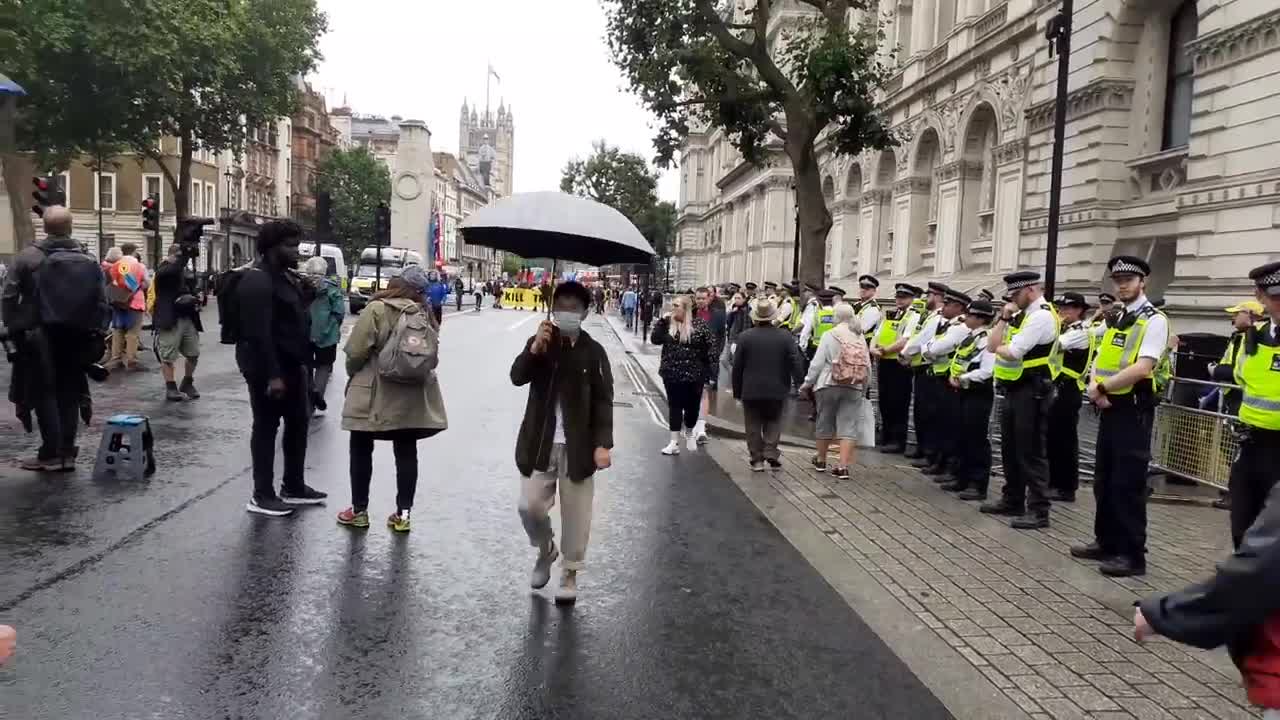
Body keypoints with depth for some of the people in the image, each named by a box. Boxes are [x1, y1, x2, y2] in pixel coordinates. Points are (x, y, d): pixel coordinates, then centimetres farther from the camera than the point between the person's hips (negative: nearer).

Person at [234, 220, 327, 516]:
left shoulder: (287, 275, 13)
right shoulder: (257, 280, -17)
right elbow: (259, 333, -24)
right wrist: (272, 374, -27)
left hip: (291, 364, 10)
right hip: (267, 367, -10)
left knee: (298, 423, 15)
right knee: (266, 427, -1)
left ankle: (293, 486, 27)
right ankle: (262, 496, 9)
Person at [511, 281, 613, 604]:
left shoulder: (593, 351, -3)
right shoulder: (539, 343, 2)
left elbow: (603, 401, -5)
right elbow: (517, 377, -12)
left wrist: (603, 444, -14)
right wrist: (534, 349, -27)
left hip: (578, 445, -1)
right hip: (539, 442, 2)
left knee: (575, 512, 4)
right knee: (530, 506, 2)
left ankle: (570, 573, 20)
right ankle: (545, 551, 31)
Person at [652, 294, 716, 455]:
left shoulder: (699, 324, -7)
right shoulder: (667, 323, 3)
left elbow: (710, 347, -6)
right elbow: (655, 339, -5)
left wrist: (713, 368, -11)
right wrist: (661, 321, -13)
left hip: (694, 374, -2)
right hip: (672, 374, 2)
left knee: (692, 406, 9)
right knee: (674, 407, 4)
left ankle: (689, 433, 37)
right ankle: (674, 442, 9)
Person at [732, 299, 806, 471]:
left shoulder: (745, 337, -6)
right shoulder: (785, 336, -5)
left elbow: (737, 367, -2)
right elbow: (796, 362, -6)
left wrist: (737, 390, 7)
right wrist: (800, 382, 4)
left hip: (751, 390, -1)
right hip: (776, 389, 1)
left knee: (754, 425, 9)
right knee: (773, 421, 15)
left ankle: (756, 459, 9)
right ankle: (771, 453, 0)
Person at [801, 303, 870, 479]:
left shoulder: (829, 336, -5)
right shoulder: (861, 338, 6)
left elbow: (817, 364, -7)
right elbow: (868, 368, 8)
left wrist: (807, 383, 4)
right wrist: (864, 389, 19)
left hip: (829, 386, -2)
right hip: (854, 388, 2)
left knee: (824, 423, 13)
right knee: (848, 426, 1)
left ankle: (821, 460, 29)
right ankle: (843, 467, -4)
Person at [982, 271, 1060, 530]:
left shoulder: (1042, 316, -15)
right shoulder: (1022, 315, 15)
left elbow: (1012, 353, -22)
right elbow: (992, 345, 10)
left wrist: (1000, 349, 0)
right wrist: (1004, 318, 1)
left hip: (1032, 390, -10)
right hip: (1014, 389, 10)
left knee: (1031, 451, -5)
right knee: (1010, 448, 16)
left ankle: (1039, 511, 0)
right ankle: (1012, 500, 27)